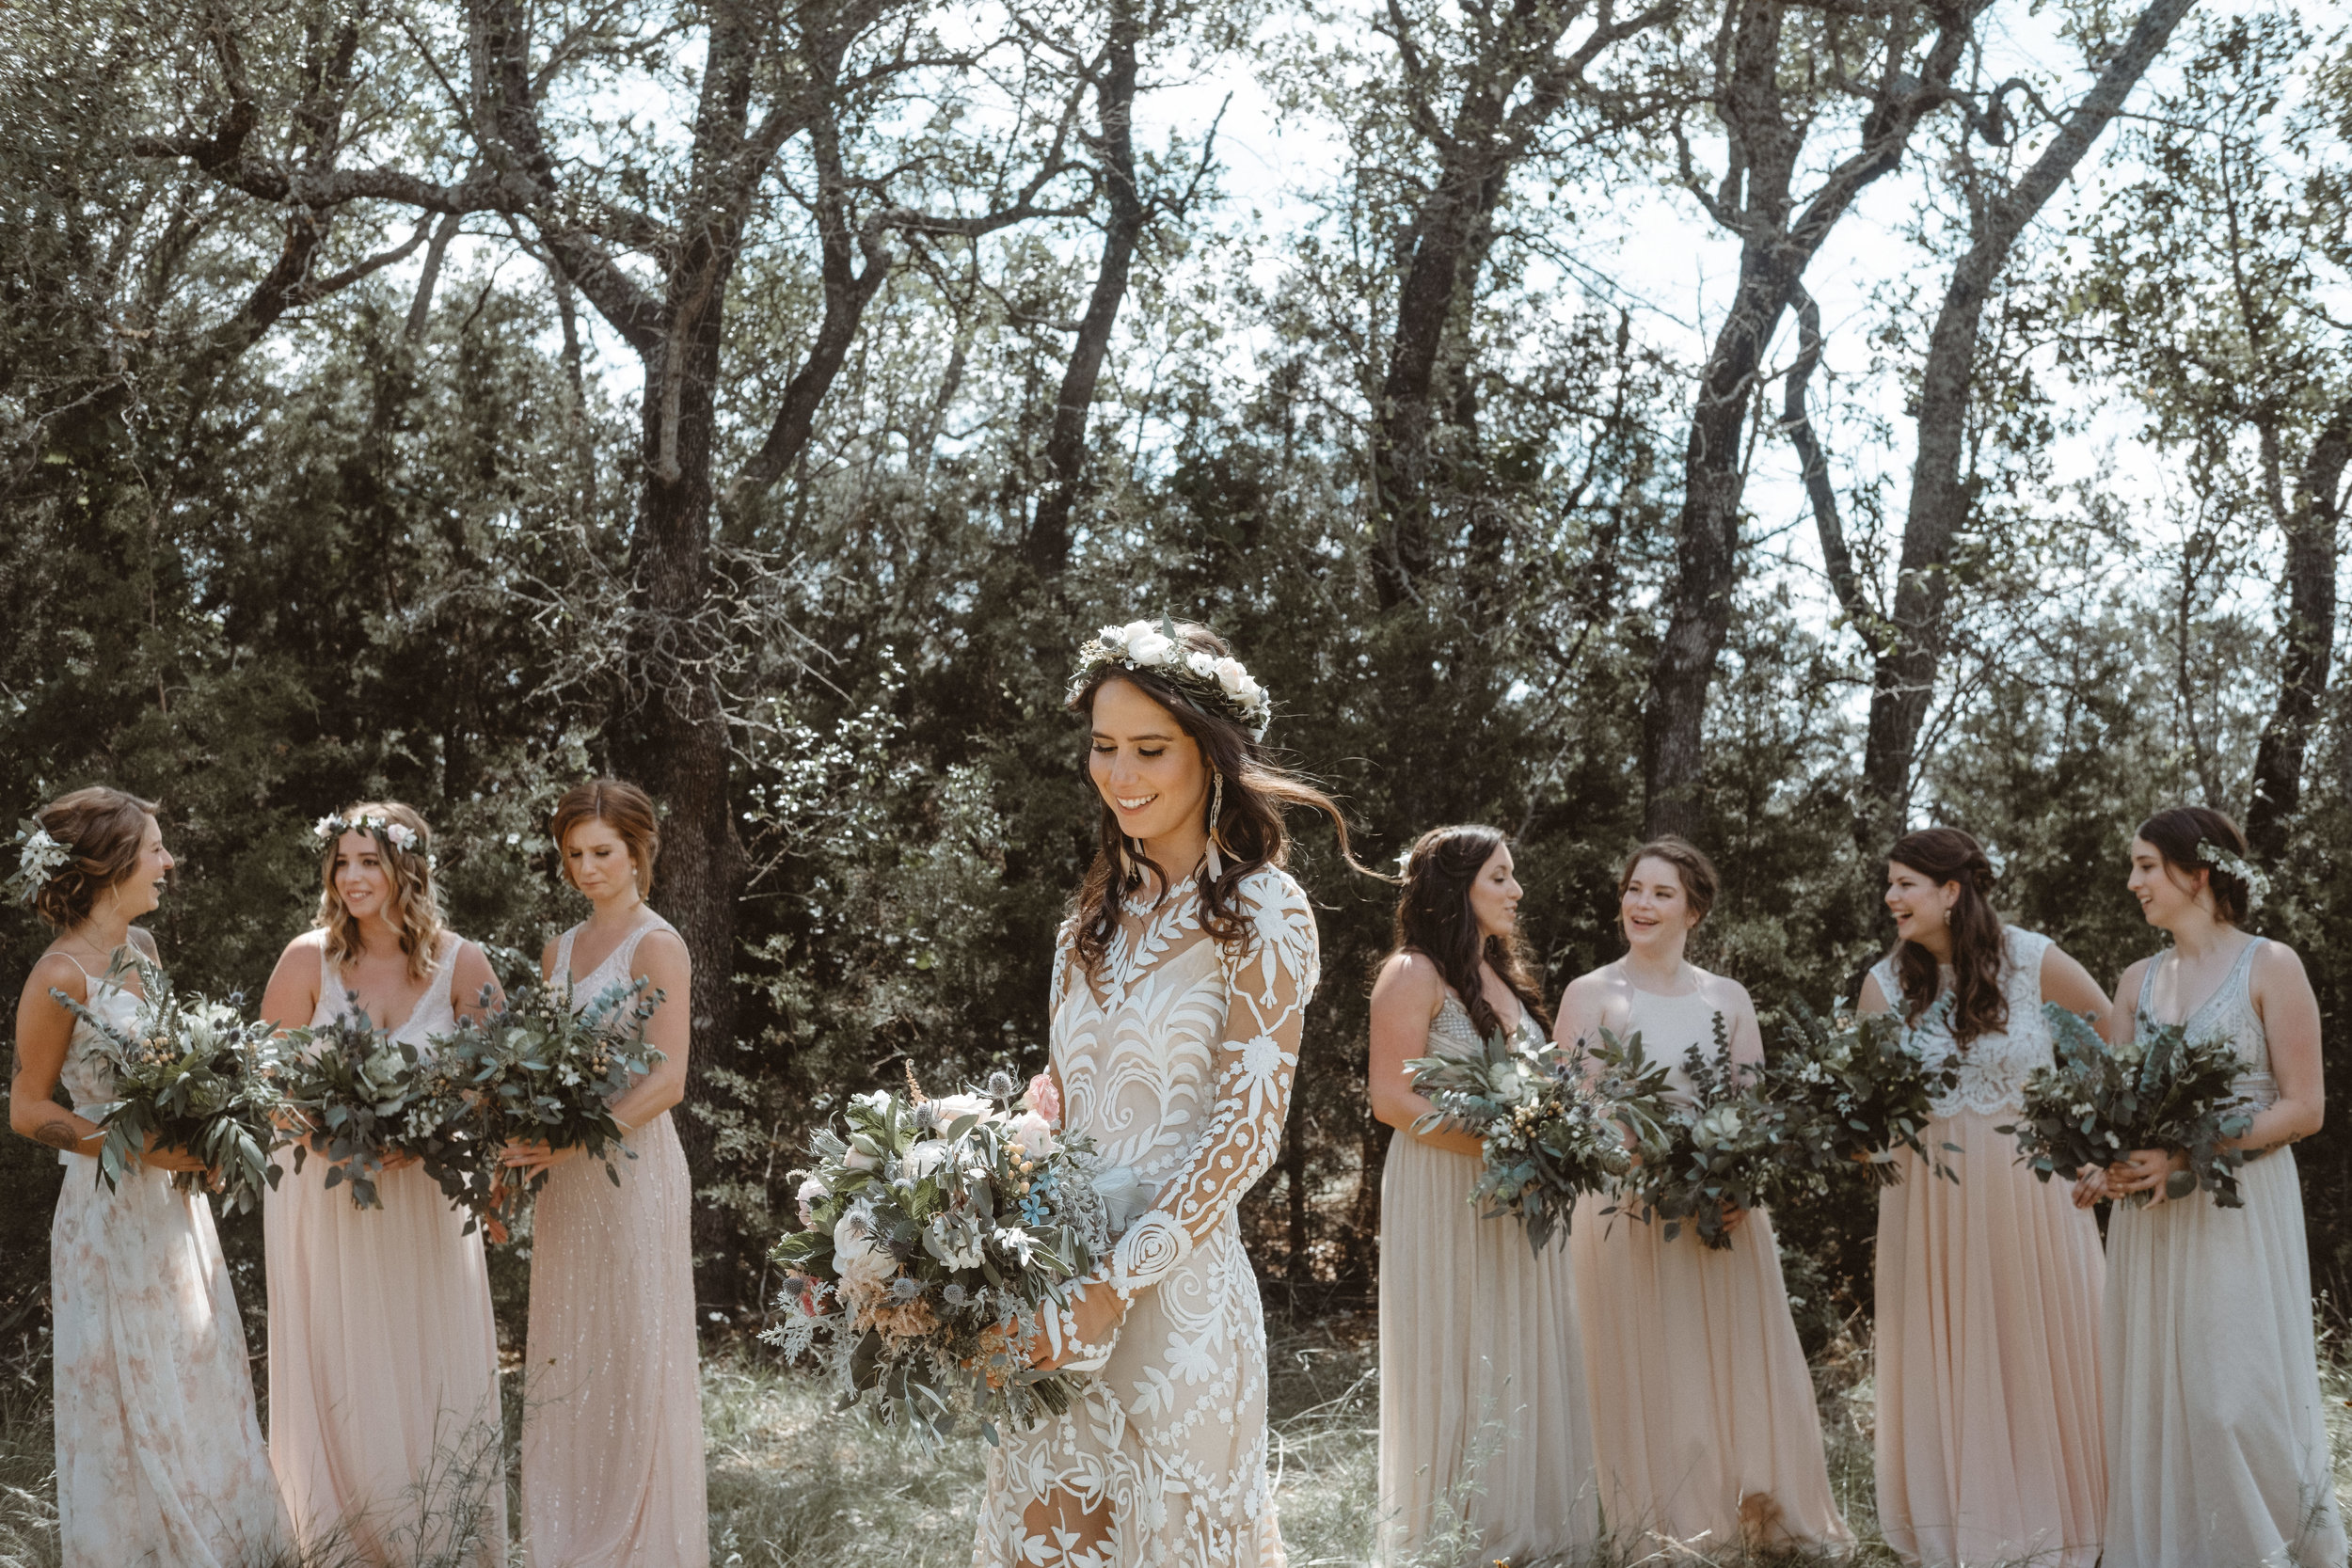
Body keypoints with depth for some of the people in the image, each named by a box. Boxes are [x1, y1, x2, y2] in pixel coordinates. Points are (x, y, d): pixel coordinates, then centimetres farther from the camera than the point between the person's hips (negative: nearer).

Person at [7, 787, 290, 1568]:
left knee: (199, 1392, 14)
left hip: (175, 1205, 8)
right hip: (112, 1213, -8)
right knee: (134, 1408, 4)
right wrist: (139, 1147, -20)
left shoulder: (140, 948, 6)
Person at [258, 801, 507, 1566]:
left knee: (435, 1371, 5)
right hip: (325, 1192, -1)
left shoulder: (461, 963, -5)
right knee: (341, 1377, 4)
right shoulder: (309, 958, -7)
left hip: (424, 1194, 1)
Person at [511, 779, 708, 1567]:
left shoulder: (656, 946, -6)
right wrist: (525, 1149, -1)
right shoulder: (560, 951, 14)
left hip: (631, 1166, -6)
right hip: (563, 1179, 6)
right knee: (567, 1355, 8)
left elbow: (667, 1080, -14)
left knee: (636, 1352, -1)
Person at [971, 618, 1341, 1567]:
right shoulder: (1098, 920, 13)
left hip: (1178, 1290, -6)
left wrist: (1115, 1286, -19)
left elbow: (1246, 1130, -14)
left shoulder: (1260, 911, -7)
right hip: (1063, 1294, 6)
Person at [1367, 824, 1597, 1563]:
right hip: (1445, 1195, -7)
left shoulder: (1503, 974, 16)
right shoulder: (1414, 974, -9)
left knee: (1519, 1359, 8)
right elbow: (1392, 1099, -15)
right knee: (1456, 1363, -2)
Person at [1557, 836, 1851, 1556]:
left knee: (1735, 1367, 4)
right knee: (1646, 1375, -1)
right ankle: (1659, 1522, 8)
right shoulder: (1591, 995, 3)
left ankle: (1753, 1516, 13)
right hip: (1626, 1209, -2)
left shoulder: (1728, 999, 11)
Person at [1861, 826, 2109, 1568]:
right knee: (1946, 1365, 7)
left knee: (2044, 1356, 6)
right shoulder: (1886, 983, -1)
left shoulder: (2032, 960, -8)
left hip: (2032, 1184, -2)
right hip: (1930, 1193, 2)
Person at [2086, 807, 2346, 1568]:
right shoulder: (2139, 981, 12)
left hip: (2239, 1211, -5)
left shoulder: (2270, 967, -3)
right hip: (2149, 1215, 5)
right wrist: (2105, 1164, -9)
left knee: (2238, 1396, -9)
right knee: (2152, 1392, 4)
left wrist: (2187, 1156, -17)